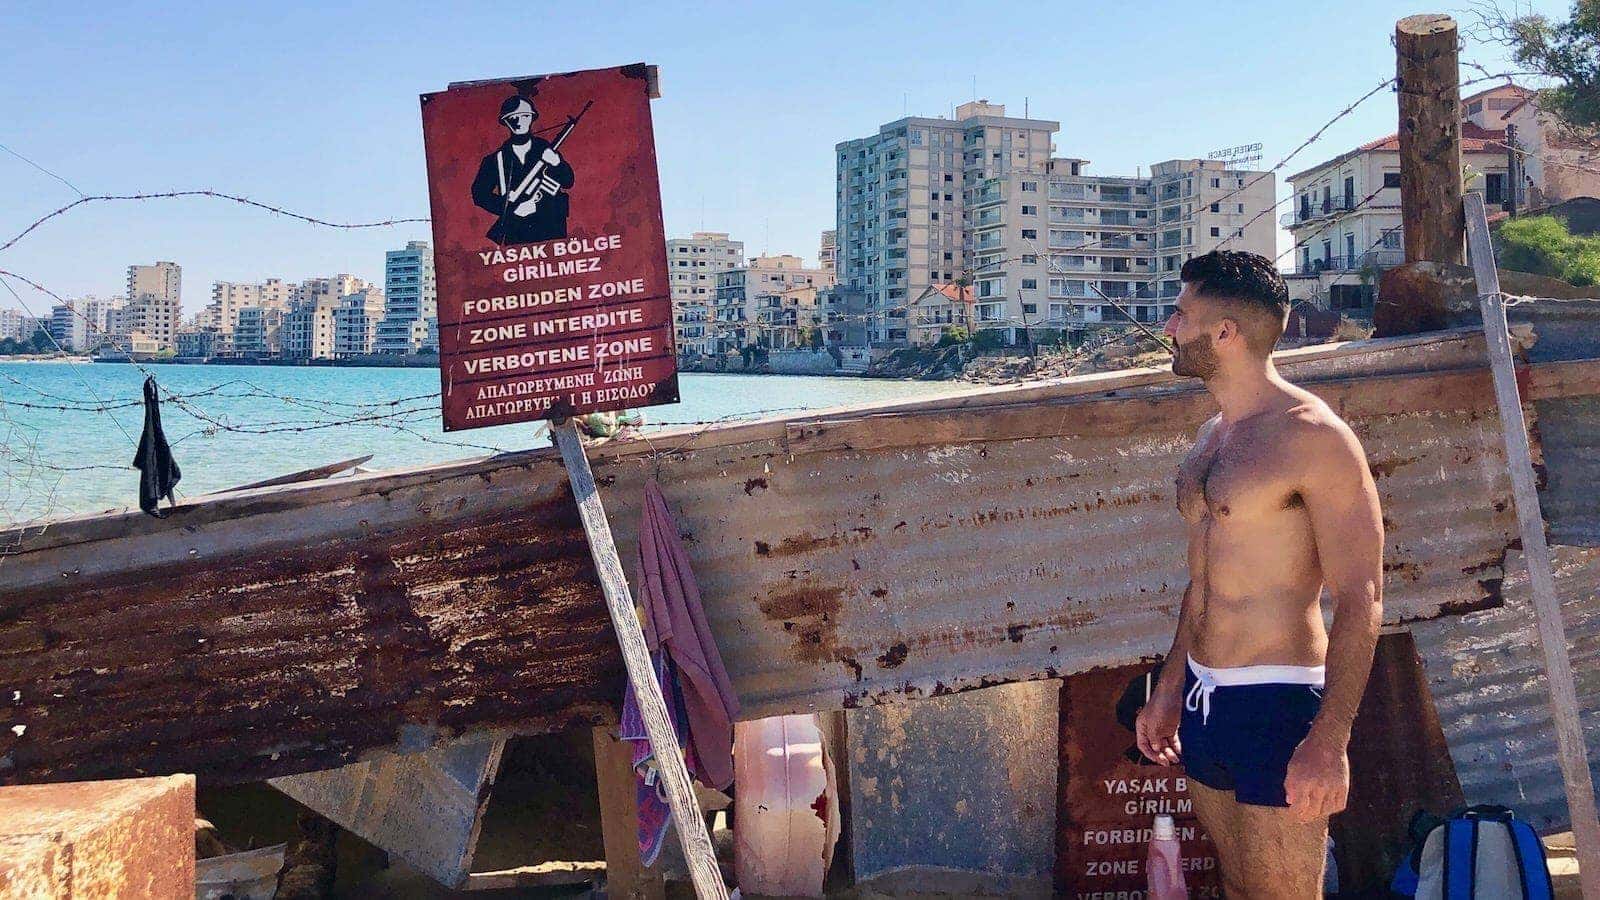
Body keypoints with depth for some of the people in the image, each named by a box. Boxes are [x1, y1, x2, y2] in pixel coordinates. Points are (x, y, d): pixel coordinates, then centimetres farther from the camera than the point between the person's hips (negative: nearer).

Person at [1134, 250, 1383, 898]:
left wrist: (1329, 741, -23)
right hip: (1203, 699, 8)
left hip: (1275, 705, -8)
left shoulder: (1314, 437, -15)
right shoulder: (1213, 436, 12)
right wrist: (1169, 691, 22)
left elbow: (1359, 600, -18)